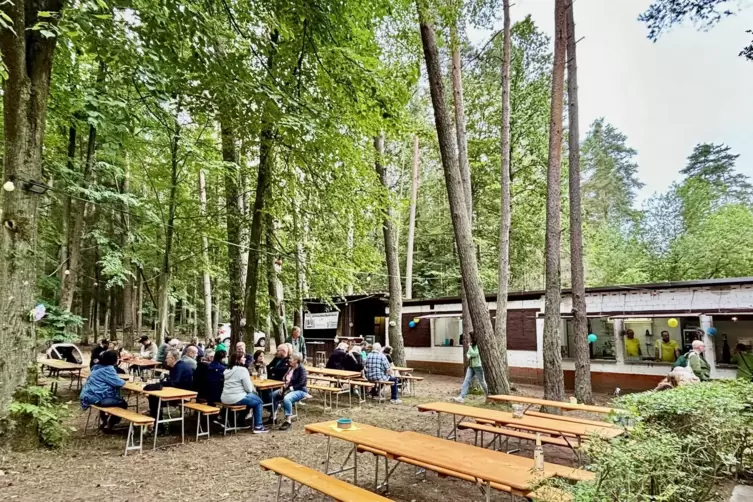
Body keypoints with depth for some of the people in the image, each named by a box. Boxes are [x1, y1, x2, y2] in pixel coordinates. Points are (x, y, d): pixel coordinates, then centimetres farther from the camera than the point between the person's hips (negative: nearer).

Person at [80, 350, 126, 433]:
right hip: (98, 398, -10)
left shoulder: (97, 367, 11)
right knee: (122, 403, 4)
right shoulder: (107, 369, -19)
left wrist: (120, 380, 11)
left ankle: (102, 421, 44)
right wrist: (123, 381, 1)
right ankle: (109, 426, 9)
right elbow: (117, 382, -20)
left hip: (90, 396, 10)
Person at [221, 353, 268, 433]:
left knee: (252, 396, 30)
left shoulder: (227, 370, 12)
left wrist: (251, 391, 20)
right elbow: (248, 388, -13)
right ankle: (258, 427, 10)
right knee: (259, 401, 11)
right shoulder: (242, 370, -14)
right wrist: (251, 390, 10)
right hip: (236, 398, -8)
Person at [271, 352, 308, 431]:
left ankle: (288, 421, -28)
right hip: (288, 389, 10)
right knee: (273, 395, 0)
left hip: (300, 390, -9)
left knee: (286, 398, -35)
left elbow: (301, 383, -22)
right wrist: (283, 387, -4)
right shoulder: (290, 368, 13)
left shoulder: (301, 369, -14)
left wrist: (290, 389, -25)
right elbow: (285, 379, 16)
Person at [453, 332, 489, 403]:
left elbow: (474, 354, -25)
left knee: (482, 381, 8)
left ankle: (488, 394, 31)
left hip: (478, 366, -7)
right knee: (466, 381, -5)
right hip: (471, 366, 7)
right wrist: (468, 356, 0)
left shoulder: (477, 345, -15)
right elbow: (468, 353, 23)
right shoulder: (471, 345, 11)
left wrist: (469, 346, -17)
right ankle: (461, 397, -12)